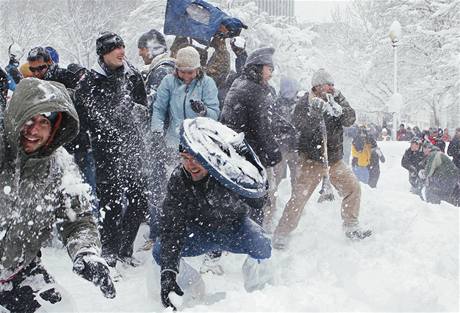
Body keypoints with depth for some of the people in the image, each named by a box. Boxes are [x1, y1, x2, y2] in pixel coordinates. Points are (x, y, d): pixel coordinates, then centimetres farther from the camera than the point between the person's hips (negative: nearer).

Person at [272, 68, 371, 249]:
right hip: (311, 159, -5)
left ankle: (351, 228, 21)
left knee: (353, 188, 6)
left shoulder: (337, 99, 4)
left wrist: (339, 110, -28)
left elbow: (350, 120, -8)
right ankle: (281, 235, -1)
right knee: (299, 197, -10)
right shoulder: (305, 102, -7)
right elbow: (299, 126, -21)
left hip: (334, 159, 5)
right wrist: (315, 111, -34)